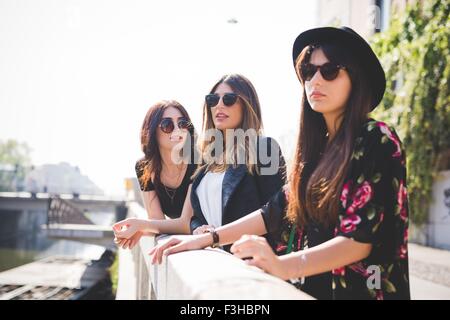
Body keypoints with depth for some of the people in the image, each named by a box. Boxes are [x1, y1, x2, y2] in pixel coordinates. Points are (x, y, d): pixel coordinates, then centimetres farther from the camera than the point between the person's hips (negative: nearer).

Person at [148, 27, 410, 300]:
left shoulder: (378, 140, -13)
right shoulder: (317, 145, 8)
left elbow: (362, 237, -21)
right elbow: (278, 211, 10)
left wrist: (284, 266, -35)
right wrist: (208, 238, 0)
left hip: (357, 291, -6)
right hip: (309, 288, 6)